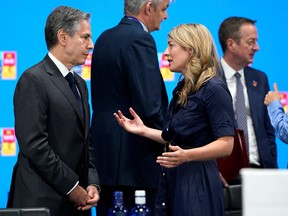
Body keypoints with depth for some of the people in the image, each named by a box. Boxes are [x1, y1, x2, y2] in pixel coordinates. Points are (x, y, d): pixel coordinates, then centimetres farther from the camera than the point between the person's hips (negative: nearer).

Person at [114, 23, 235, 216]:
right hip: (174, 181, 8)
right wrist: (144, 130, 12)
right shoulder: (182, 89, 15)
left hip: (198, 183, -8)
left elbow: (225, 145, -18)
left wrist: (187, 155, -30)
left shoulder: (214, 89, -13)